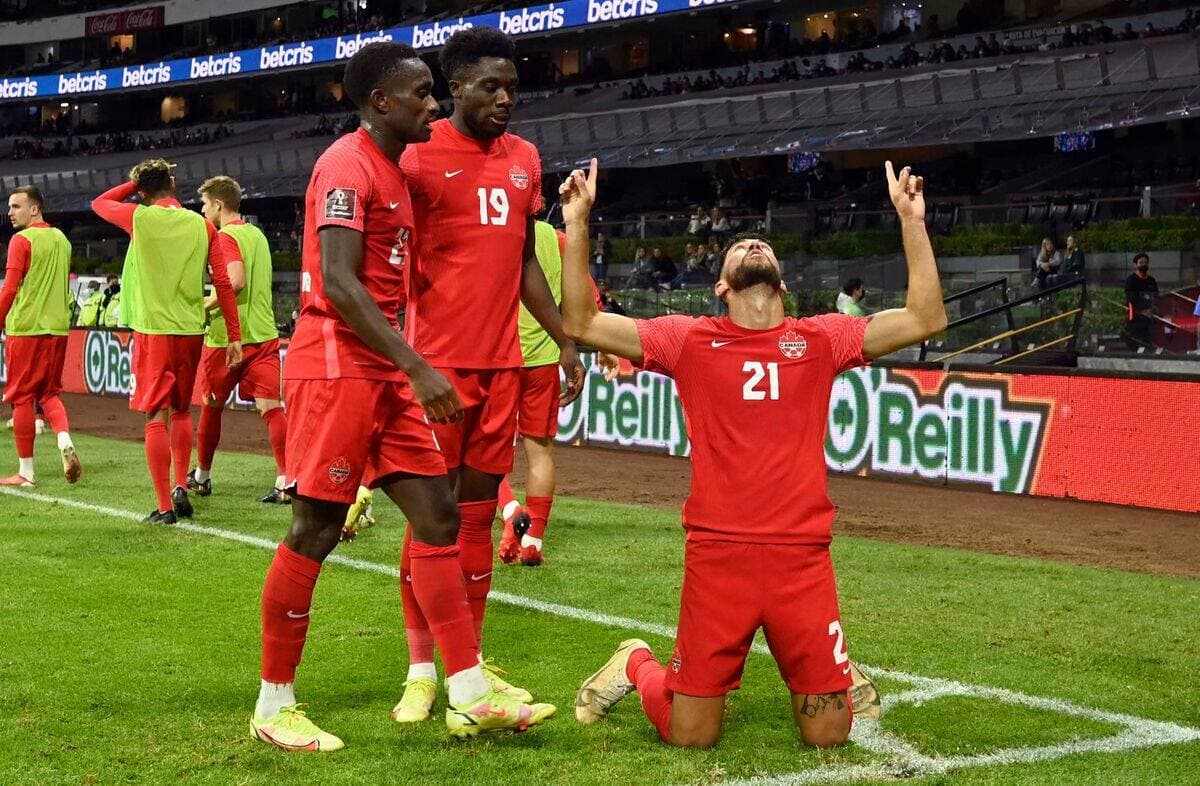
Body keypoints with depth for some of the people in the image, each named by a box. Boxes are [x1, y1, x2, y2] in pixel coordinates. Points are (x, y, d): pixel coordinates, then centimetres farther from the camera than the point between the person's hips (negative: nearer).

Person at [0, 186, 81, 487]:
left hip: (26, 329, -6)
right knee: (50, 392, 16)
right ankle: (65, 443, -10)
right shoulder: (61, 239, 13)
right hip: (58, 328, 7)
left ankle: (25, 472, 5)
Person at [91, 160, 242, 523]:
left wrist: (136, 183, 18)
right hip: (191, 330, 3)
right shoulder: (202, 225, 3)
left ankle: (164, 506, -4)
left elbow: (99, 202, 16)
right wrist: (234, 336, 6)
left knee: (156, 416, -1)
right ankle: (181, 488, 17)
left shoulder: (140, 218, -4)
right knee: (181, 411, 21)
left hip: (153, 330, -3)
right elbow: (223, 282, 2)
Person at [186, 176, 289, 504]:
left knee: (211, 404, 12)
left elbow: (236, 281, -25)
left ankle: (201, 476, 27)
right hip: (263, 333, 6)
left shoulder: (225, 237, -10)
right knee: (270, 406, -3)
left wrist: (205, 304, -14)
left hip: (227, 336, -6)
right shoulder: (257, 234, 15)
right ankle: (286, 481, -16)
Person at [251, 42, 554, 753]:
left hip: (385, 374, 9)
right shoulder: (348, 166, -12)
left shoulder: (395, 170, 18)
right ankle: (274, 706, 8)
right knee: (316, 531, -3)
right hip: (336, 368, -9)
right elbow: (337, 283, -22)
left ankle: (471, 698, 8)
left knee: (439, 516, 5)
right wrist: (417, 366, -26)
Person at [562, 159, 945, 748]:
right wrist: (576, 224, -4)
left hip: (803, 558, 1)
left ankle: (834, 676, 39)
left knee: (828, 733, 4)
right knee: (689, 736, 2)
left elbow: (926, 318, 4)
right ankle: (637, 666, 34)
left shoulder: (820, 339, 8)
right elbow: (580, 323, 1)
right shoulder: (690, 339, 5)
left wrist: (912, 221, 1)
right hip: (717, 556, -1)